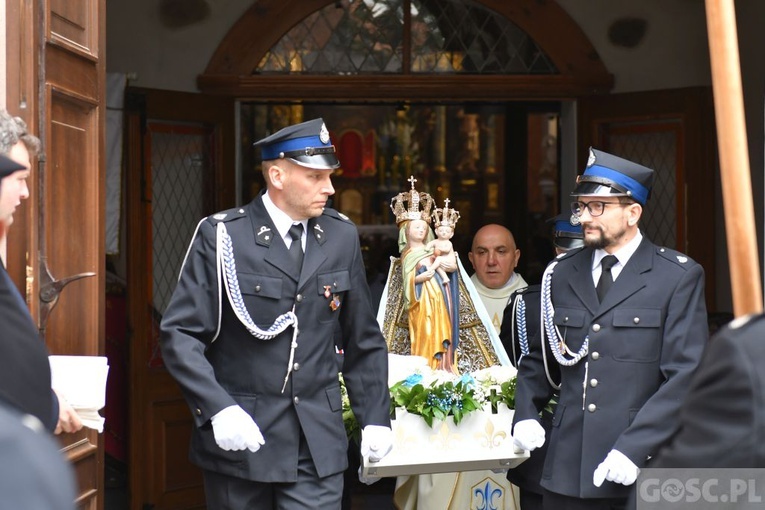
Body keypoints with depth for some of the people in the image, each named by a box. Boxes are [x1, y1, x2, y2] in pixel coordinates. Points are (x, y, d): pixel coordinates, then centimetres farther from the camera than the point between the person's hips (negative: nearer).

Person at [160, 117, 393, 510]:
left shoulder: (341, 236, 6)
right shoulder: (222, 236, -7)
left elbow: (363, 339, 12)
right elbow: (180, 333, -9)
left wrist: (375, 417, 6)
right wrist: (217, 409, -21)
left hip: (317, 443, 3)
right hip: (241, 435, -2)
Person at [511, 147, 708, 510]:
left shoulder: (679, 277, -2)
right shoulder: (561, 274, 11)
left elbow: (685, 375, -9)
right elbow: (538, 357, 20)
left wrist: (634, 446, -17)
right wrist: (525, 415, 2)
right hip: (568, 467, 4)